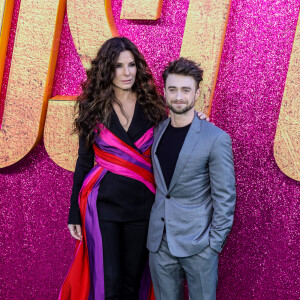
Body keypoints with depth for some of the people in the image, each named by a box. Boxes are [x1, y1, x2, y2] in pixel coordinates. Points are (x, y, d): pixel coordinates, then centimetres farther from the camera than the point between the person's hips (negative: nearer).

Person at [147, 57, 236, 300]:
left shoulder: (216, 139, -11)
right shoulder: (158, 131, 5)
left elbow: (225, 198, -10)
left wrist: (214, 245, -11)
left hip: (197, 244, -4)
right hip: (159, 243, 5)